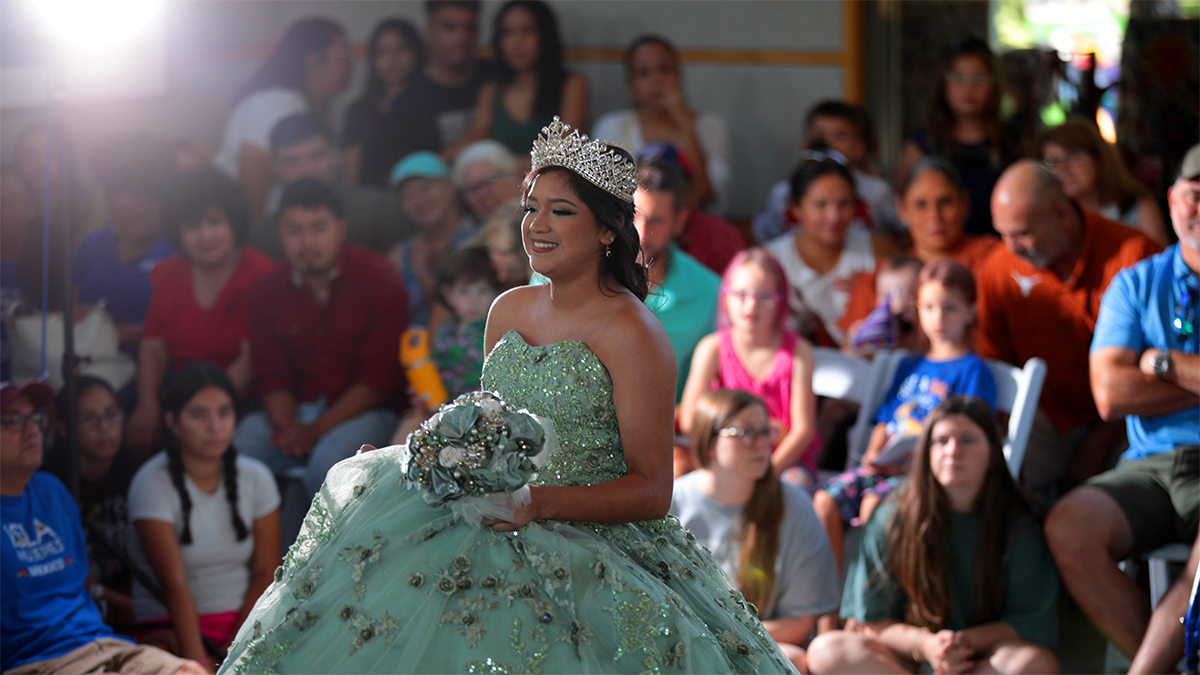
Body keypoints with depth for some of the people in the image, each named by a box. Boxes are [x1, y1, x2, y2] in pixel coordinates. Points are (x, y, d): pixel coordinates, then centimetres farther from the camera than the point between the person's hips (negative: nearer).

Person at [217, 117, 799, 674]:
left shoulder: (630, 335, -10)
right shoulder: (509, 310, 13)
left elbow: (652, 491, -11)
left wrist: (539, 502, -23)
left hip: (591, 545, -7)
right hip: (491, 530, 7)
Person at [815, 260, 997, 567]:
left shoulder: (973, 371, 1)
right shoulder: (909, 366, 24)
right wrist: (873, 456, 2)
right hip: (887, 468, 7)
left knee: (874, 502, -33)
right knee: (826, 500, -16)